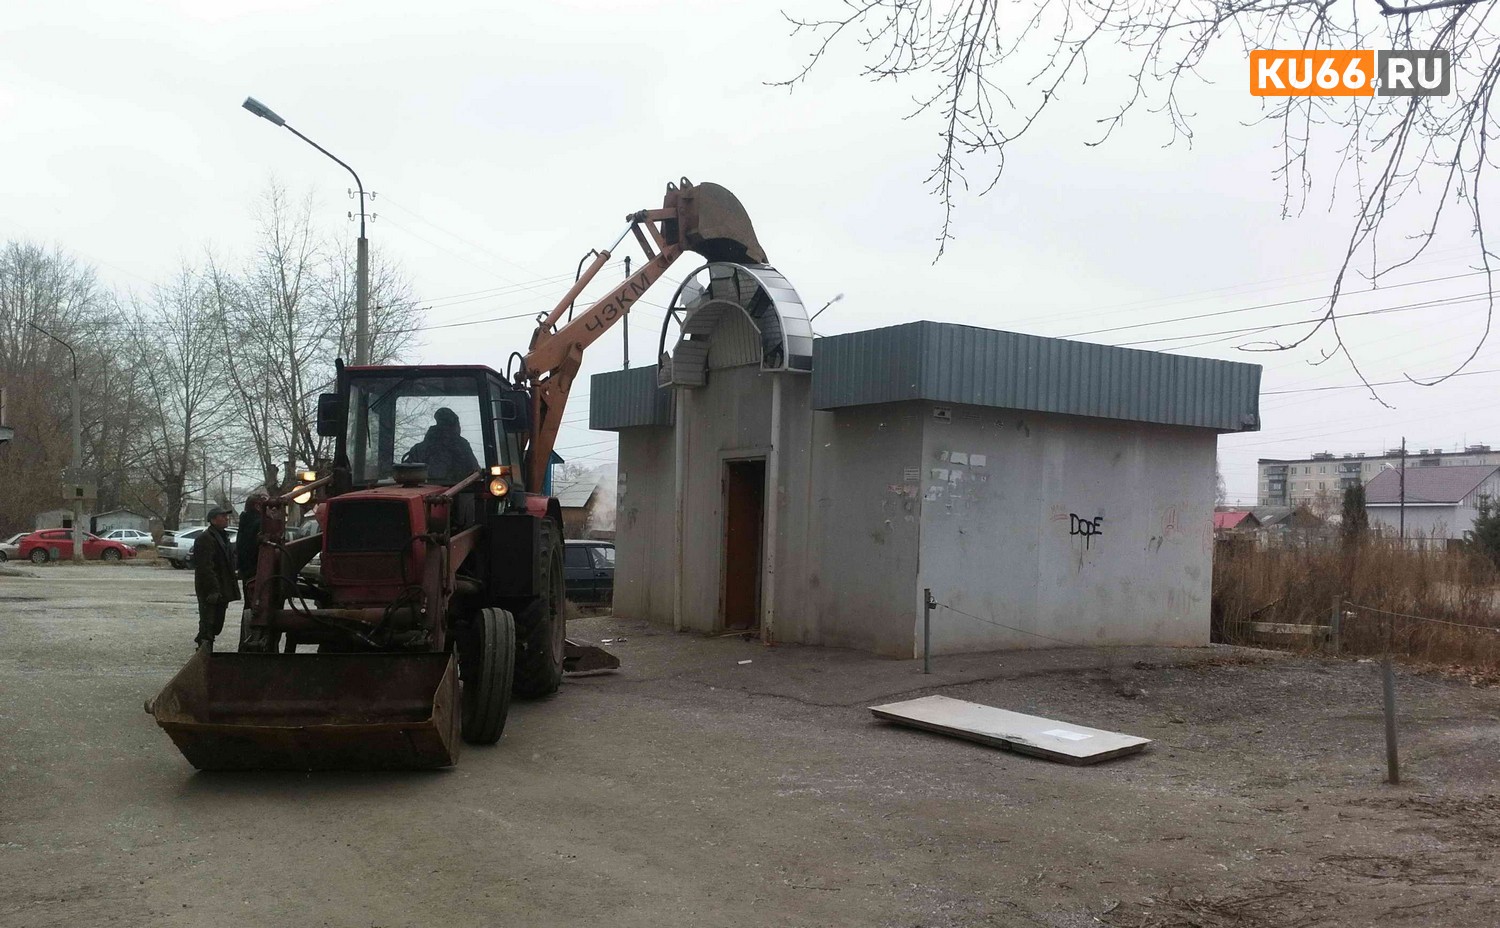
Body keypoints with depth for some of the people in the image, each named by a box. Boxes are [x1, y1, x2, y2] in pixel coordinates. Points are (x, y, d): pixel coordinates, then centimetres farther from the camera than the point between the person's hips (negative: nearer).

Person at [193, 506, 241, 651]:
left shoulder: (223, 536, 18)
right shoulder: (205, 539, -14)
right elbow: (205, 567, -21)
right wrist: (213, 590, -25)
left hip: (220, 591, 9)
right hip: (210, 590, -9)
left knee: (217, 624, 14)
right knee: (208, 623, -5)